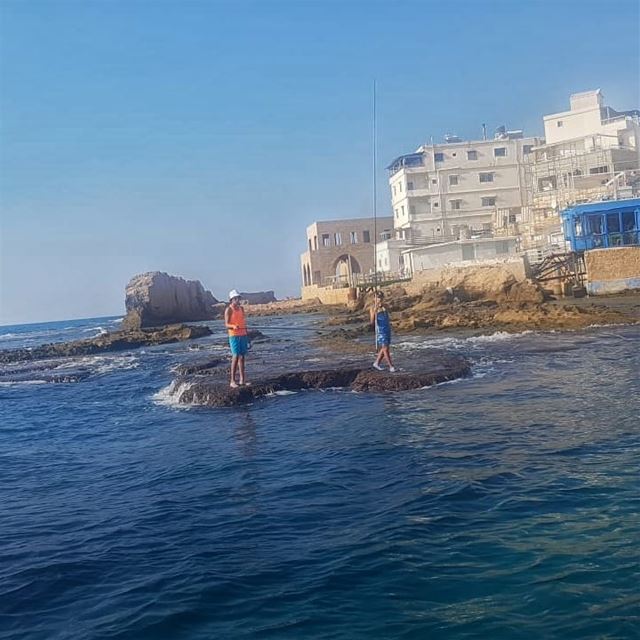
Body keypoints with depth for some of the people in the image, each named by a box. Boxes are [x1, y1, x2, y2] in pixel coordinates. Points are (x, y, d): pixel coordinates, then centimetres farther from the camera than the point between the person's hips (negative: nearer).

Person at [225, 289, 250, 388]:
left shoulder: (241, 308, 14)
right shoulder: (228, 310, -6)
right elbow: (226, 324, -11)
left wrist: (247, 335, 17)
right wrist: (233, 326, -31)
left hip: (243, 335, 6)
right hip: (234, 336, -6)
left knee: (242, 357, 6)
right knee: (235, 357, -11)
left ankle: (242, 380, 10)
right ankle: (232, 381, -8)